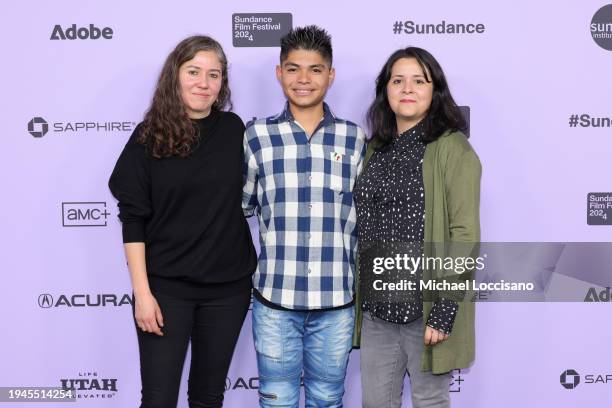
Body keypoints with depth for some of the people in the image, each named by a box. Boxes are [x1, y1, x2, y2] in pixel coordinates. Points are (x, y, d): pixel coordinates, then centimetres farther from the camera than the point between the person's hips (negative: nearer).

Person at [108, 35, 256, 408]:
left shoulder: (234, 130, 2)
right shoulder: (150, 136, -5)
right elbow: (133, 219, -6)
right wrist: (142, 292, -11)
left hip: (228, 286, 2)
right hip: (166, 286, -2)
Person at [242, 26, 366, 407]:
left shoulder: (354, 139, 3)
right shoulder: (257, 136, -1)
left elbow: (364, 216, 9)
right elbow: (238, 208, 8)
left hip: (336, 299, 1)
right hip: (275, 297, -1)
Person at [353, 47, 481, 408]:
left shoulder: (453, 149, -9)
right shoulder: (375, 148, 10)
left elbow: (465, 235, -13)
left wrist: (445, 310, -17)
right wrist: (358, 297, 11)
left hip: (426, 305, -5)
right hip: (376, 305, 5)